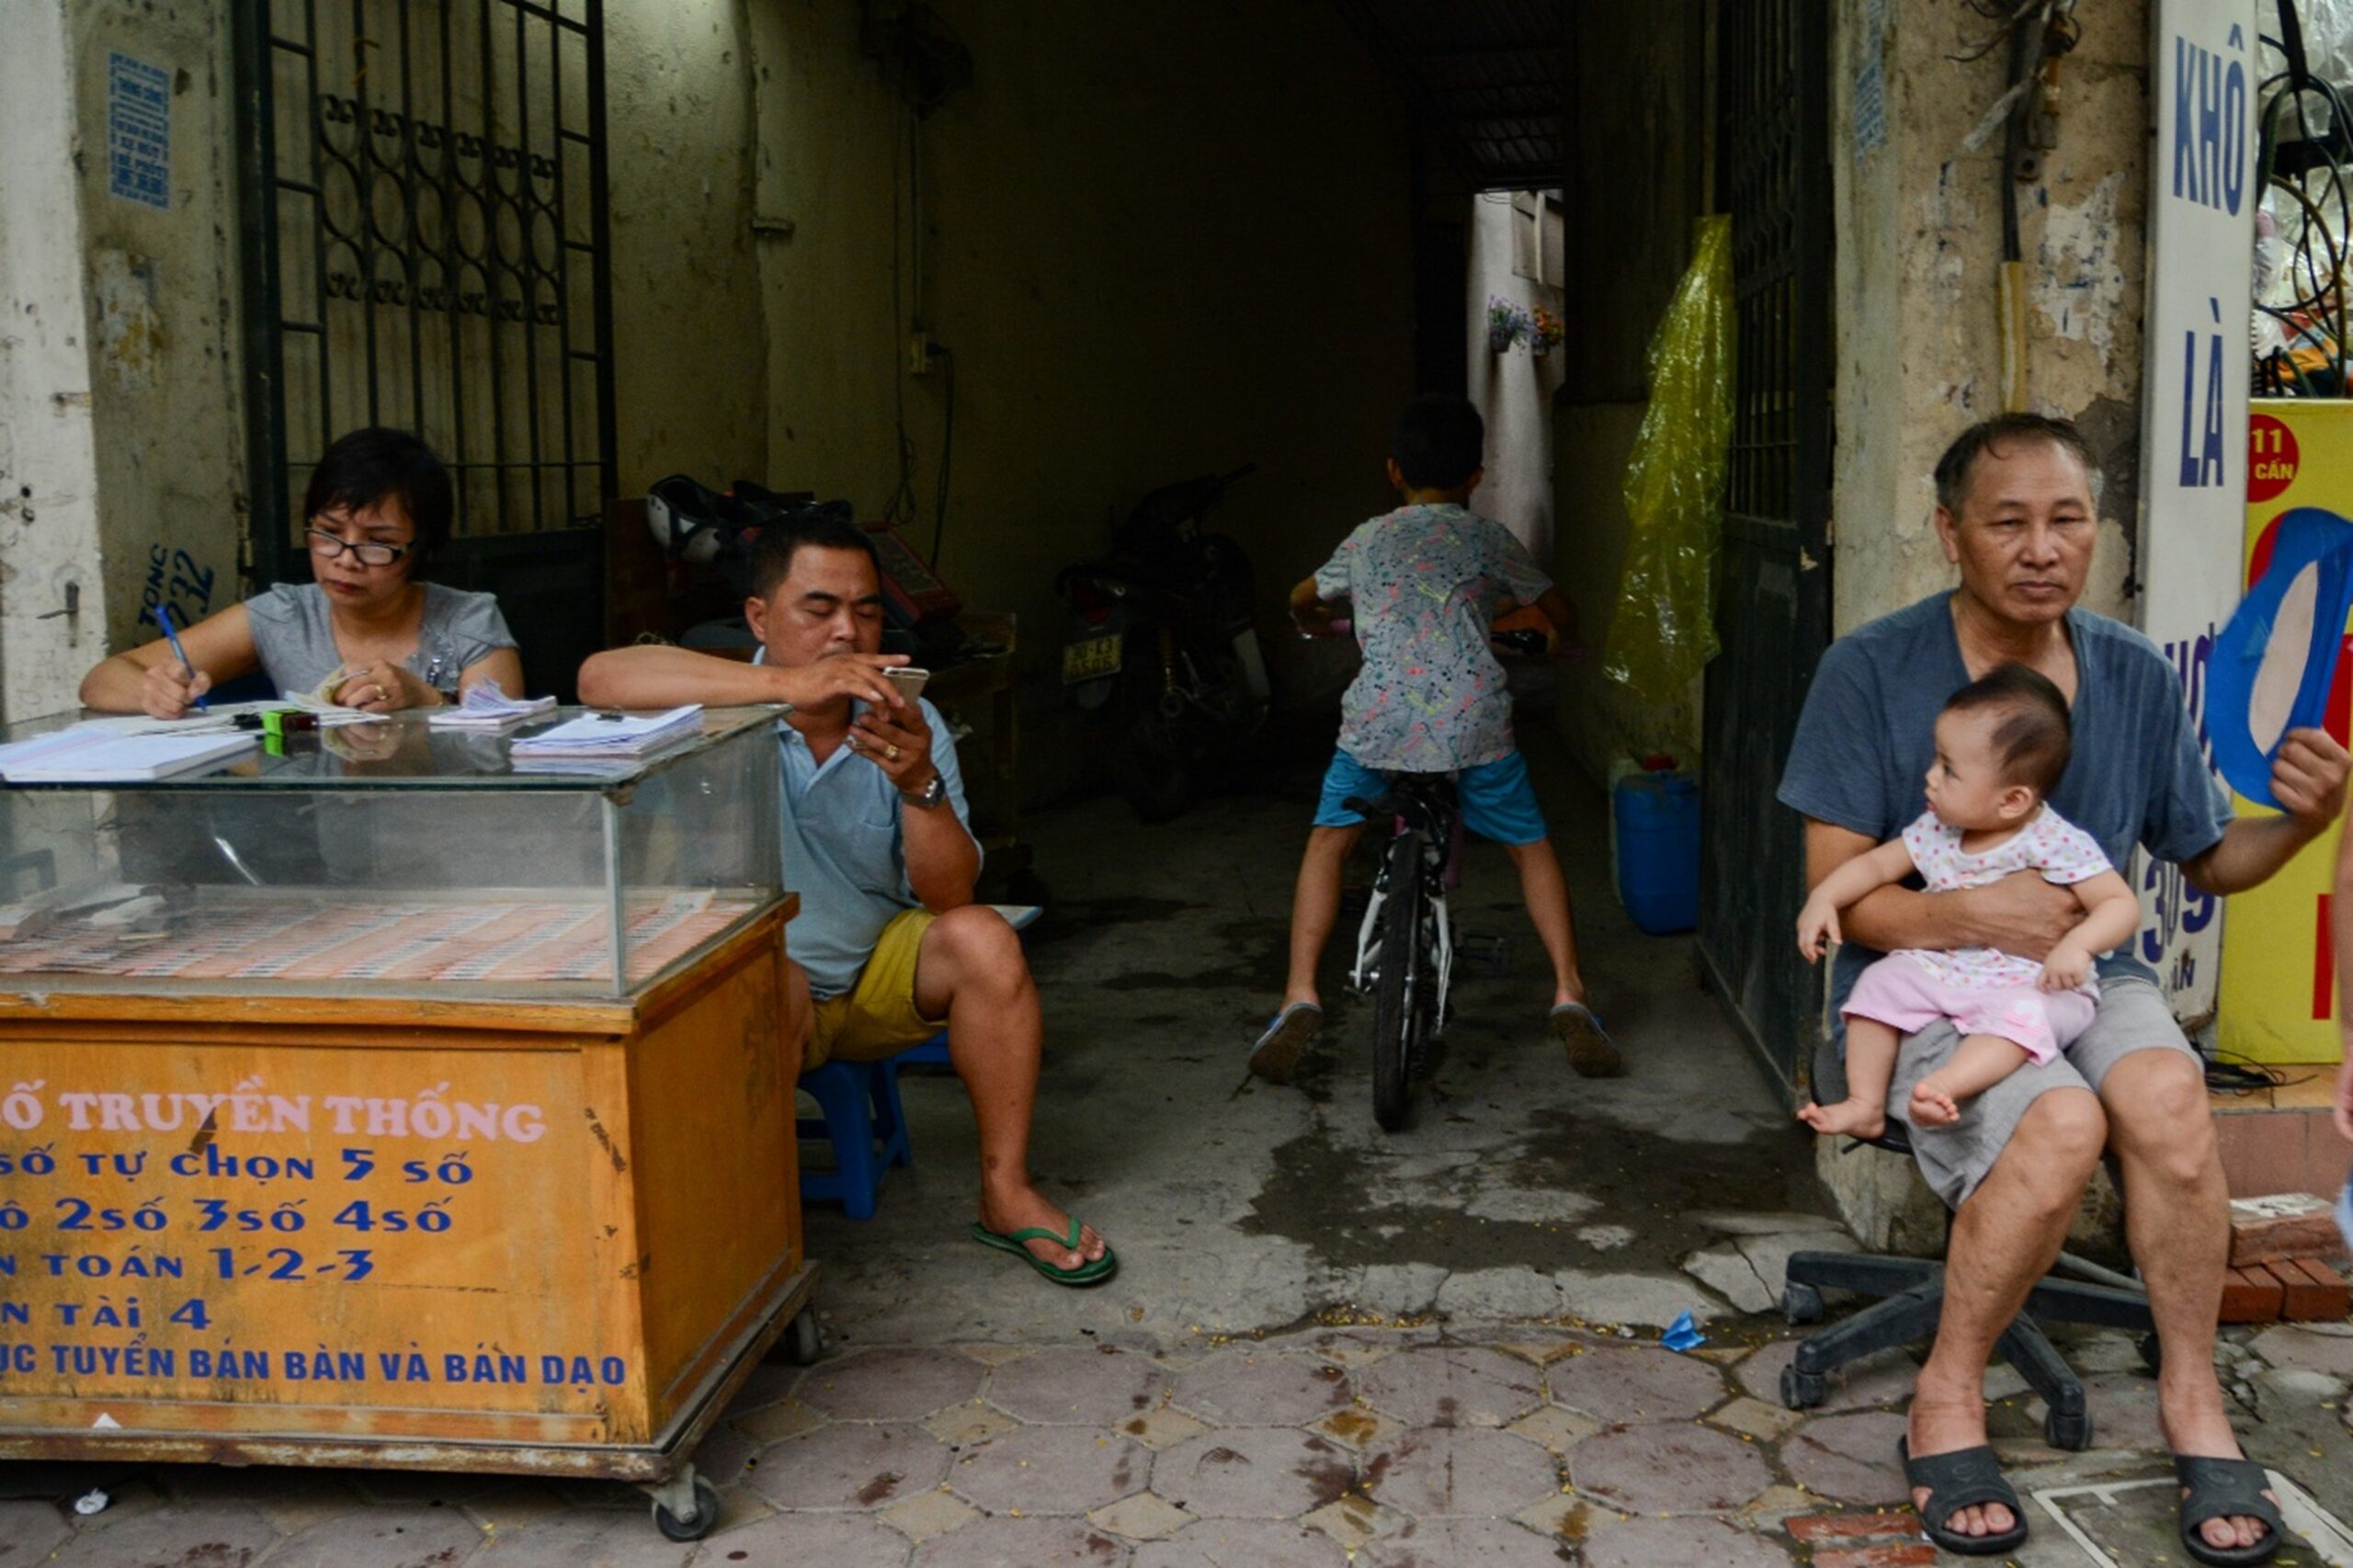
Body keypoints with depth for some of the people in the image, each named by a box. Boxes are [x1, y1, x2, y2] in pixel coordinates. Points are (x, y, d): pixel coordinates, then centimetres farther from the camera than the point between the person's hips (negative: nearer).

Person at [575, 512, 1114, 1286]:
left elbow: (949, 894, -12)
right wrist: (786, 685, -46)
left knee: (983, 940, -22)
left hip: (878, 974, 4)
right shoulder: (720, 710, -15)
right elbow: (601, 678, -38)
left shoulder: (910, 726, -5)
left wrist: (920, 784, -32)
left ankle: (1006, 1196, -10)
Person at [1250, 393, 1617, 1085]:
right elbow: (1561, 614, 23)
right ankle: (1569, 995, 9)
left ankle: (1300, 997, 6)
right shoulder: (1488, 537, 12)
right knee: (1530, 845, 19)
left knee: (1328, 841, 19)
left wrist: (1317, 626, 58)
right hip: (1473, 722, 0)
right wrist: (1563, 638, 47)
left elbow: (1302, 600, 35)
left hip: (1376, 720, 1)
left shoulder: (1366, 540, 18)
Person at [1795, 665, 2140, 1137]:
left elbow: (2121, 904, -15)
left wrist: (2077, 945, -34)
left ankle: (1943, 1087, -54)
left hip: (2031, 985, -6)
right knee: (1882, 982, -11)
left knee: (2020, 1012, -36)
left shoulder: (2057, 844, -15)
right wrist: (1824, 898, -4)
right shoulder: (1937, 830, 3)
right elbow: (1877, 864, 12)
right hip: (1943, 971, 6)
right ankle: (1865, 1105, -10)